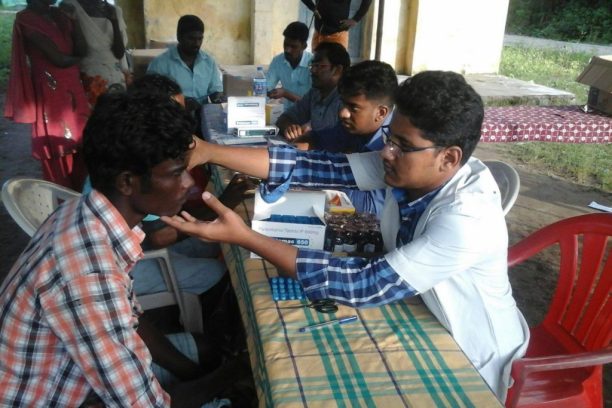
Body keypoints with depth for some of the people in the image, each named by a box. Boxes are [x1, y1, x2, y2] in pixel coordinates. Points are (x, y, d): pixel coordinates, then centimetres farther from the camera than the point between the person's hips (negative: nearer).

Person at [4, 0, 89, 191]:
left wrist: (71, 19, -2)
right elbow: (59, 59, -15)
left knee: (81, 148, 7)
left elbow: (82, 50, 5)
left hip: (73, 89, 7)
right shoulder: (26, 19, -10)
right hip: (51, 93, -7)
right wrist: (77, 59, 4)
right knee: (58, 154, -1)